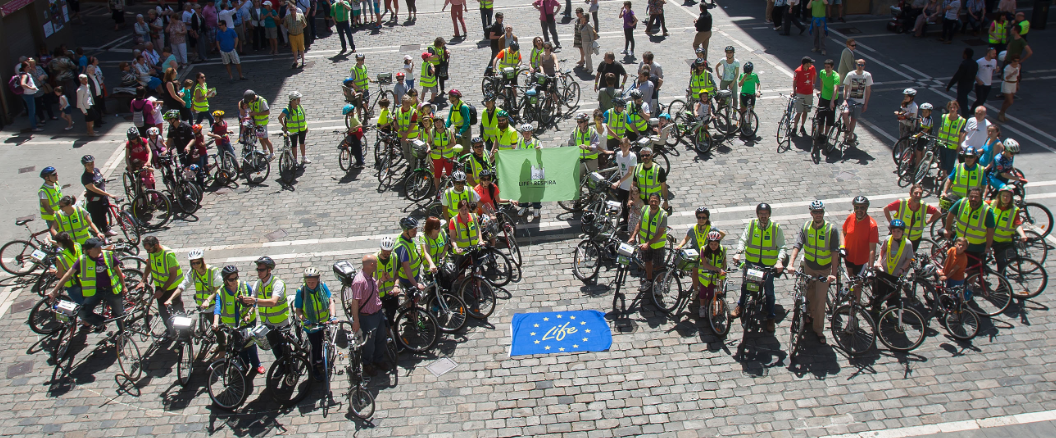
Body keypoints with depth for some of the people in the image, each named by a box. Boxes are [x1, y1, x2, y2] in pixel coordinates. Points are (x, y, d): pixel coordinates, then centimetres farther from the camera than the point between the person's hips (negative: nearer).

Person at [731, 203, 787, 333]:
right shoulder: (751, 225, -4)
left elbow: (781, 247, -9)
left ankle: (770, 317, 18)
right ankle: (740, 306, 34)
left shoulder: (776, 228, -7)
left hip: (769, 264, -1)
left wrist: (779, 261, -27)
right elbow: (742, 240, -9)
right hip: (751, 261, 1)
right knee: (745, 284, 5)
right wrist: (738, 253, -28)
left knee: (769, 290, 2)